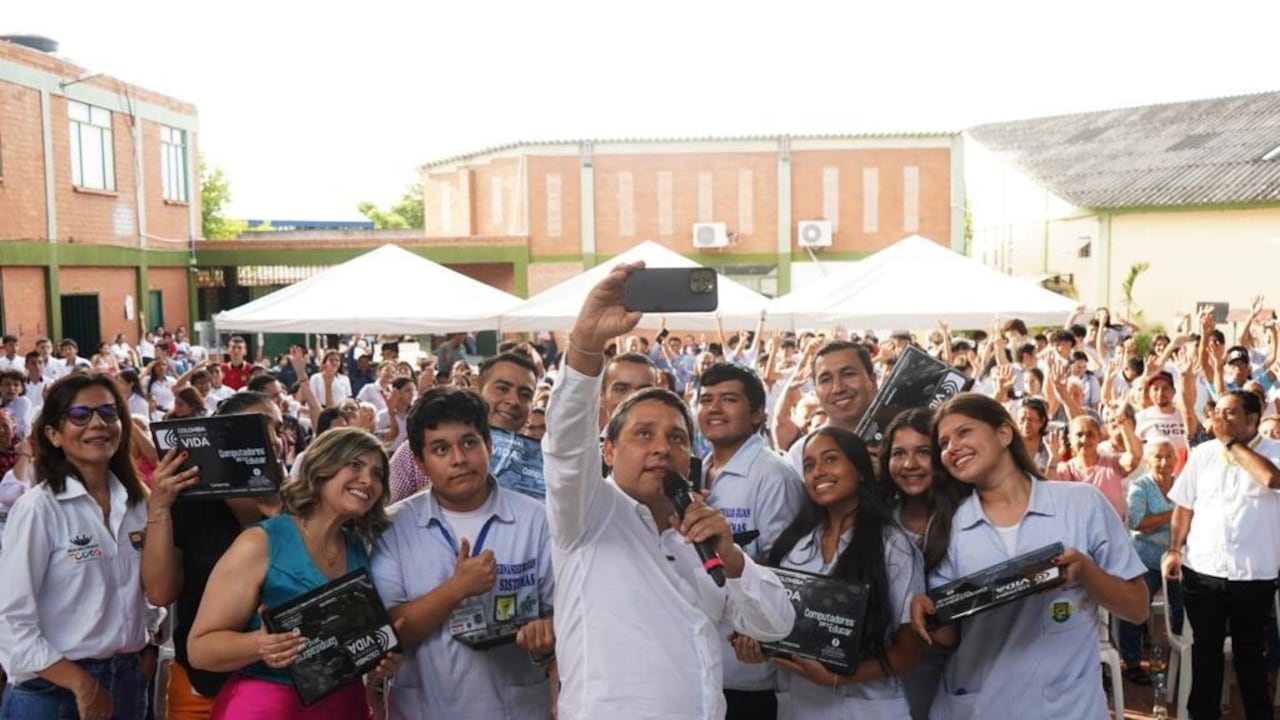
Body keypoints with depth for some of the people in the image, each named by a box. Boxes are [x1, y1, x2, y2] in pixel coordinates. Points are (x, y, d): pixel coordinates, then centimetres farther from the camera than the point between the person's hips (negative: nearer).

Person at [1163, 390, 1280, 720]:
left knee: (1249, 650, 13)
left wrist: (1232, 443, -18)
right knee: (1206, 647, 13)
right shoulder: (1202, 453, 4)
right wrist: (1174, 549, -2)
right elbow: (1184, 505, 7)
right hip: (1202, 570, 2)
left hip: (1253, 574, -2)